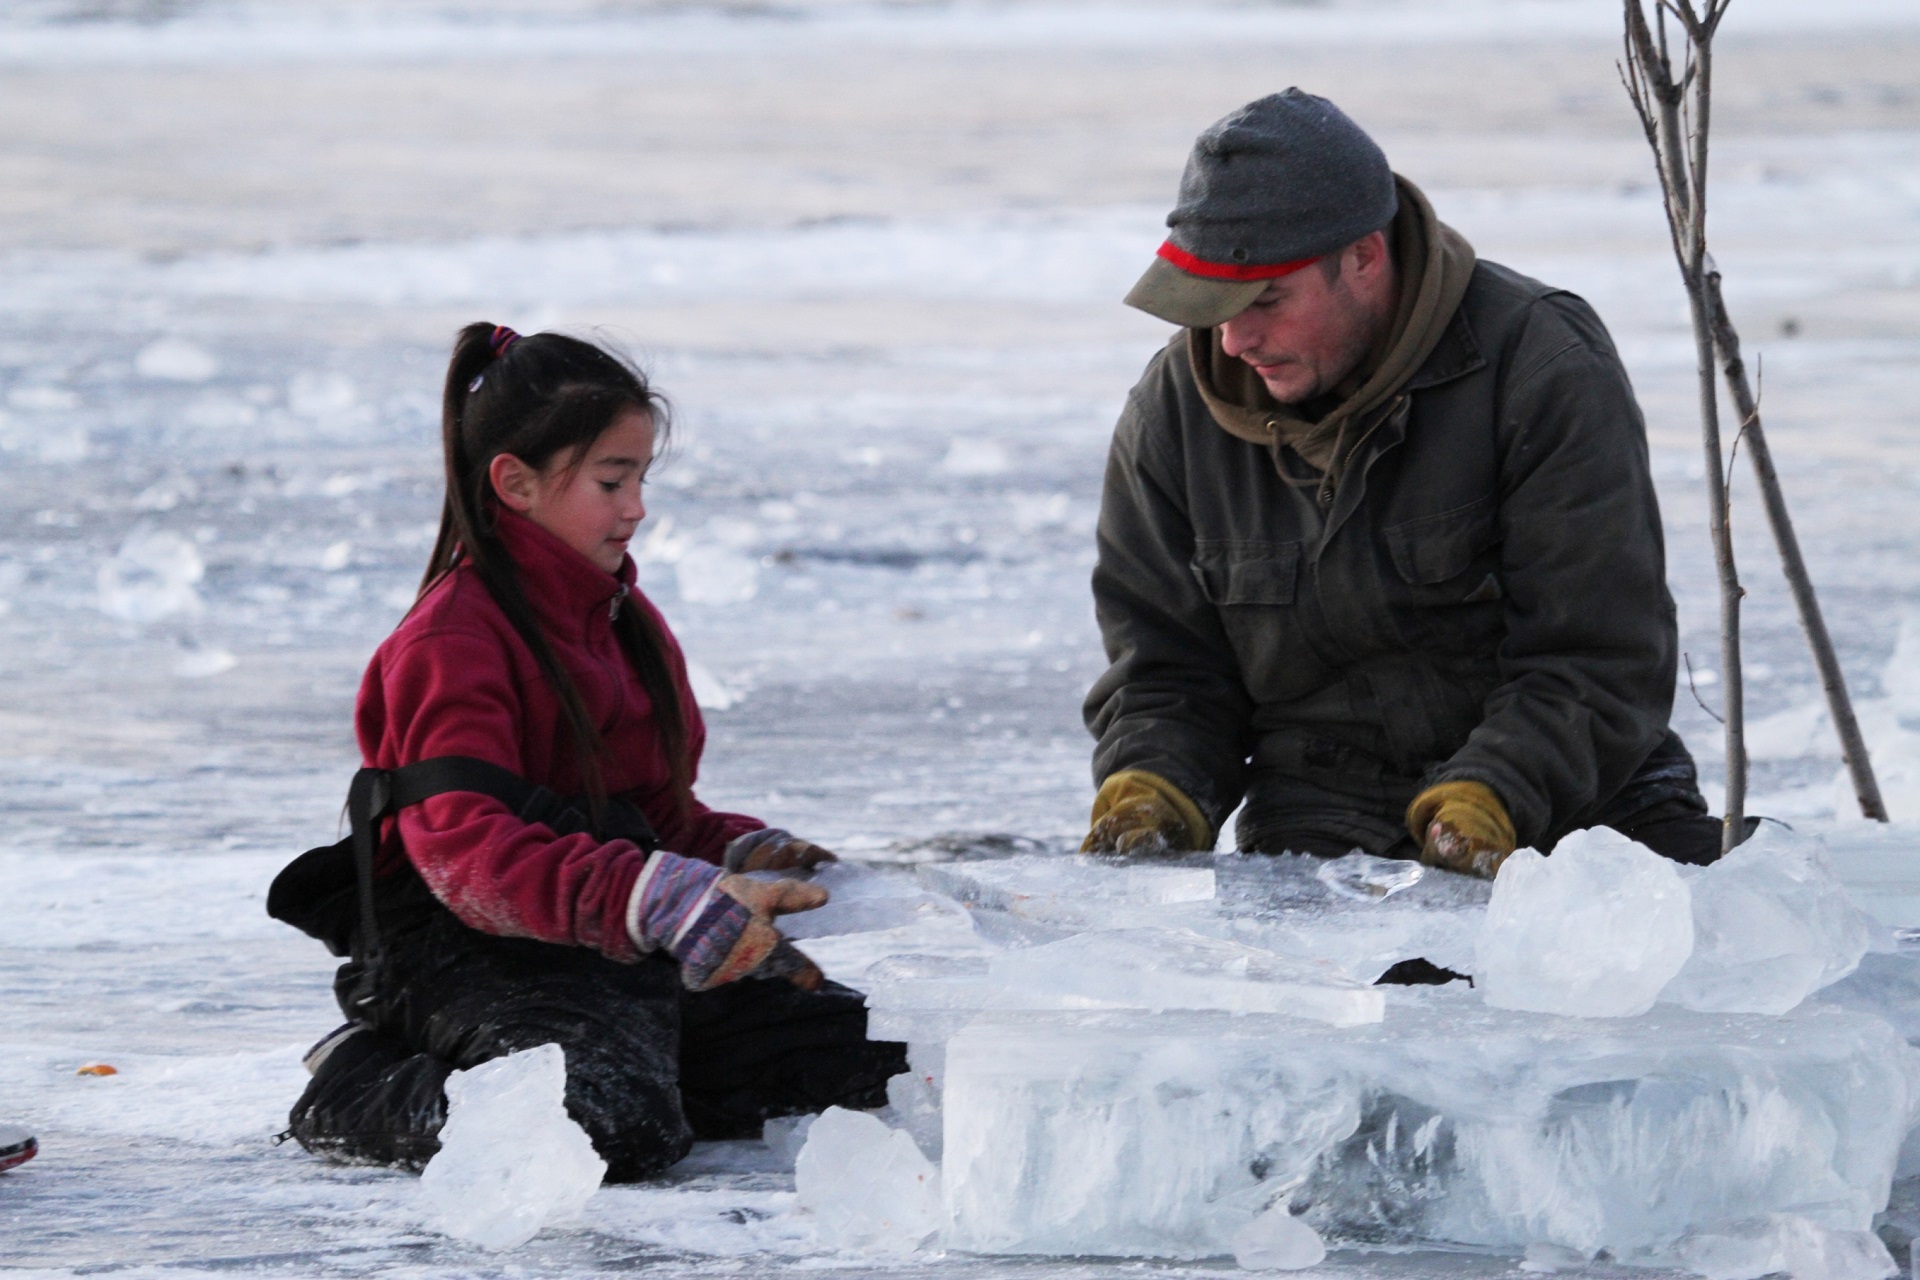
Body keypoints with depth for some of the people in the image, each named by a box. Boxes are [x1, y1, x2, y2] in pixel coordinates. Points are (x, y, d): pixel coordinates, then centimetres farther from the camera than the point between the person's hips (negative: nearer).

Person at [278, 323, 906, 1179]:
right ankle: (353, 1092, -8)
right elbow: (467, 853, -28)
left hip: (625, 948, 8)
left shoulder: (628, 623, 17)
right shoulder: (453, 642, -13)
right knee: (620, 1129, -36)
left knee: (873, 1054, -1)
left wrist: (744, 855, -1)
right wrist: (656, 898, -41)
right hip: (470, 953, -8)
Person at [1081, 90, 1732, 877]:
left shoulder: (1545, 369, -9)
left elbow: (1597, 659, -12)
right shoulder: (1172, 412, 4)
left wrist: (1493, 799, -28)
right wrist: (1149, 789, -12)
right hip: (1321, 833, 1)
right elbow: (1162, 664, 10)